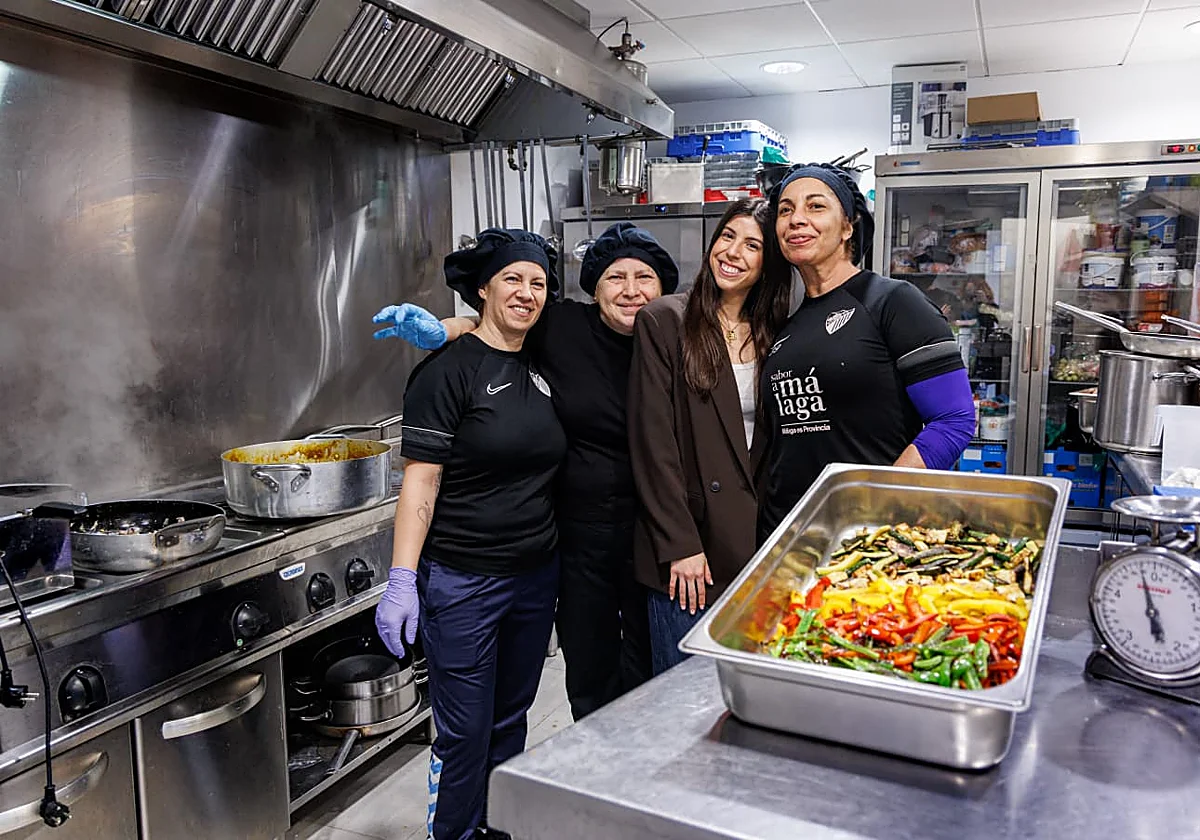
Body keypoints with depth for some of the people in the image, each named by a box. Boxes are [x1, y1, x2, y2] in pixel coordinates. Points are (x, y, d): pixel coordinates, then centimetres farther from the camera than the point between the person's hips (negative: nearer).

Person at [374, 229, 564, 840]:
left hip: (535, 576, 6)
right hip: (463, 582, -6)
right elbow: (420, 481, -14)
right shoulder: (449, 370, -11)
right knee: (465, 736, 5)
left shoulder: (540, 369, 8)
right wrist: (402, 581, -18)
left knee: (509, 723, 19)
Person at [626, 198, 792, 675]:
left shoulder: (773, 336, 11)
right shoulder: (664, 322, -3)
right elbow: (653, 442, -8)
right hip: (687, 545, -4)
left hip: (756, 541, 4)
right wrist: (679, 545, -12)